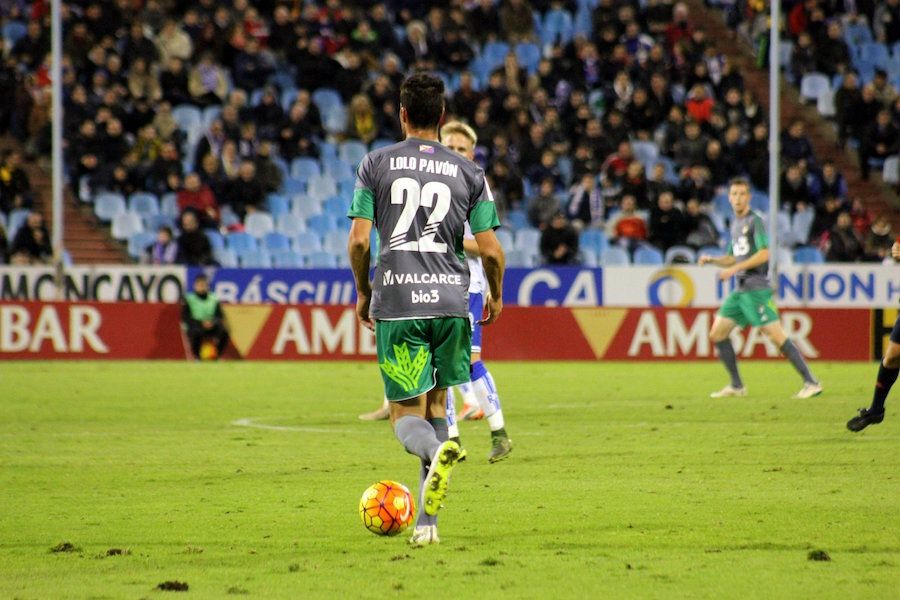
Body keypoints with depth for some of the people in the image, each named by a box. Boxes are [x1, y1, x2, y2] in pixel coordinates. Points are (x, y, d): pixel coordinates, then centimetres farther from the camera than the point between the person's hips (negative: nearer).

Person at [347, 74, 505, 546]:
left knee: (406, 416, 1)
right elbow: (490, 249, 3)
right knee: (436, 405, 17)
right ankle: (427, 522, 13)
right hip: (450, 301, 2)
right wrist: (496, 296, 22)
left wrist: (363, 293, 14)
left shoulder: (376, 163, 3)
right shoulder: (468, 173, 6)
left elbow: (359, 240, -2)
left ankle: (438, 451, -35)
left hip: (396, 304, -2)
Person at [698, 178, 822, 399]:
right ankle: (736, 386, 13)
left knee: (776, 336, -13)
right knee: (717, 334, 5)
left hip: (757, 288, -9)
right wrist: (712, 260, 9)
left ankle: (811, 383, -11)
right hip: (740, 290, 9)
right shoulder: (735, 224, 18)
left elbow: (764, 254, -18)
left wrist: (734, 269, -19)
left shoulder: (755, 221, -8)